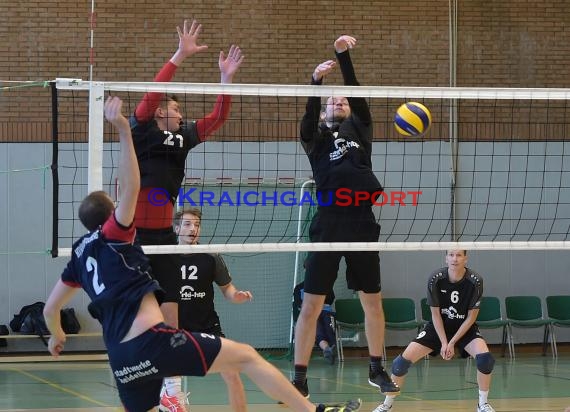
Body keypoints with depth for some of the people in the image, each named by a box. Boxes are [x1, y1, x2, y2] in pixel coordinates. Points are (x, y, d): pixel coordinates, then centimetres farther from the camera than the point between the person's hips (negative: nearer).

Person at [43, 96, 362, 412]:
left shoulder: (79, 255, 21)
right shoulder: (112, 235, 5)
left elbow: (51, 308, 29)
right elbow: (131, 187, -11)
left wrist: (57, 336, 49)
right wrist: (123, 131, -15)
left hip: (121, 360, 7)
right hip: (153, 340, -6)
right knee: (246, 356, 0)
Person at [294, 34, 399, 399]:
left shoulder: (360, 129, 17)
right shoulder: (317, 137, 11)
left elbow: (356, 91, 4)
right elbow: (309, 116, -10)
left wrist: (344, 54, -8)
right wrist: (316, 81, -26)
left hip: (362, 223, 3)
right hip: (329, 223, -3)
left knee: (373, 300, 10)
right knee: (311, 305, -4)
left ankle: (377, 370, 23)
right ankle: (299, 379, 0)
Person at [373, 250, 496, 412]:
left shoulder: (475, 281, -21)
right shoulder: (435, 279, -19)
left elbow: (471, 317, -13)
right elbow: (435, 314, -10)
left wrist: (452, 342, -16)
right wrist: (444, 343, -16)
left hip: (465, 327, -1)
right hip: (438, 326, 1)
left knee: (485, 356, -28)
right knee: (405, 359, -12)